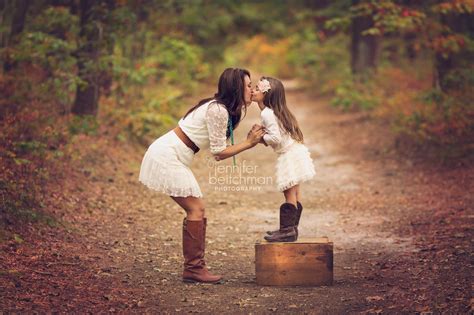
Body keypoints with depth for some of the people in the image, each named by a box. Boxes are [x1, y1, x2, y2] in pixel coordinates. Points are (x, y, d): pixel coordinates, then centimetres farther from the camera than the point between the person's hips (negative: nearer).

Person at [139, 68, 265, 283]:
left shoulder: (221, 109, 12)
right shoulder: (218, 111, -18)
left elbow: (217, 153, 6)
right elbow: (219, 152, -15)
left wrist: (251, 139, 0)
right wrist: (248, 143, -8)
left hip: (170, 156, 10)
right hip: (167, 156, -10)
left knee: (197, 210, 8)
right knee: (196, 210, -9)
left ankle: (195, 267, 11)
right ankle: (193, 269, -4)